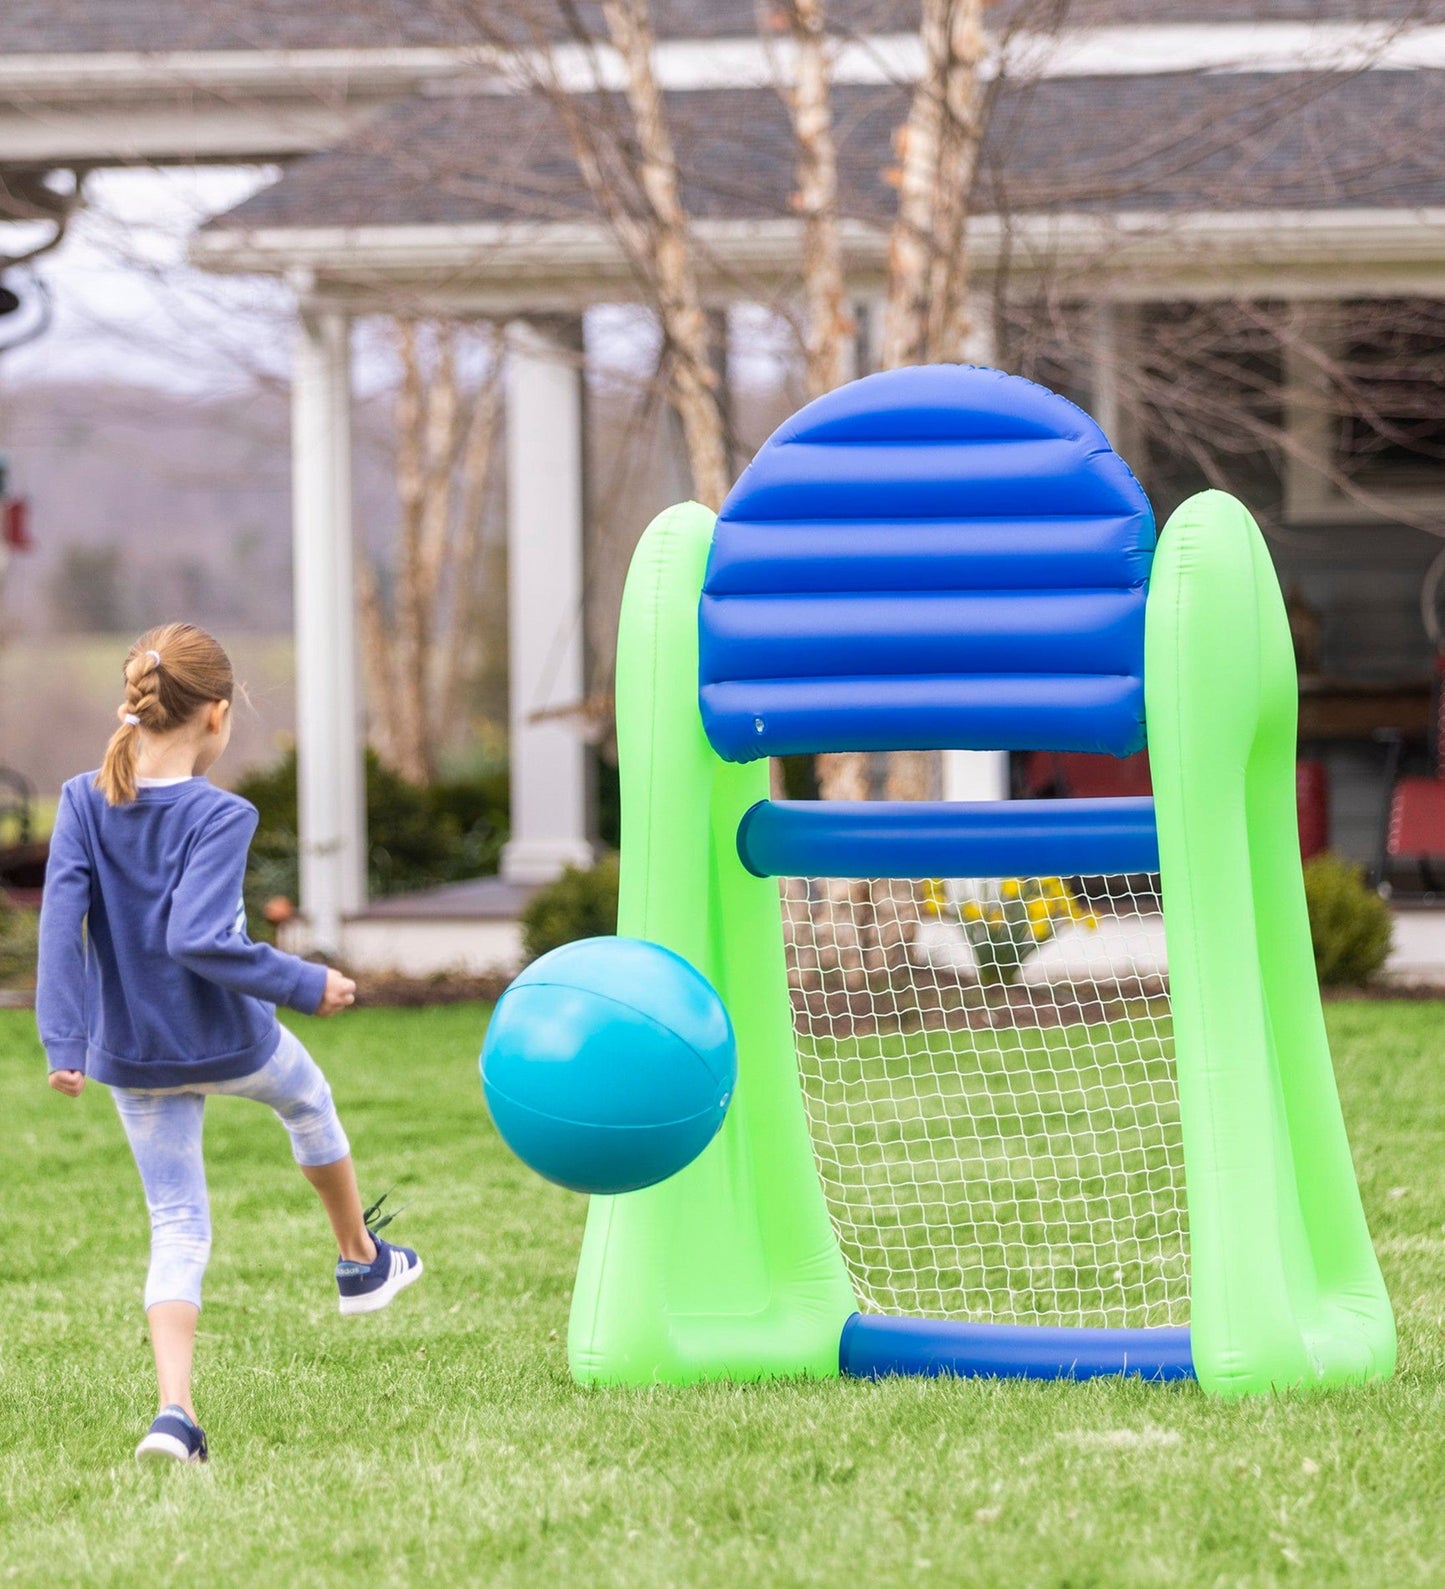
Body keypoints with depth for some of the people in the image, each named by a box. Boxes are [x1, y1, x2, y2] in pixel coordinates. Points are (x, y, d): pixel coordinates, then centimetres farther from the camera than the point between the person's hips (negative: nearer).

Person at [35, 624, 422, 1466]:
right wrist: (306, 984, -19)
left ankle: (175, 1408, -7)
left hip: (134, 1057, 3)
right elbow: (198, 940, -31)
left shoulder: (84, 803, -7)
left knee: (178, 1228, 10)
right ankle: (362, 1261, 52)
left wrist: (66, 1040, -15)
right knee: (308, 1100, 31)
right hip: (227, 1042, -3)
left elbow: (61, 920, -14)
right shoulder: (219, 816, -22)